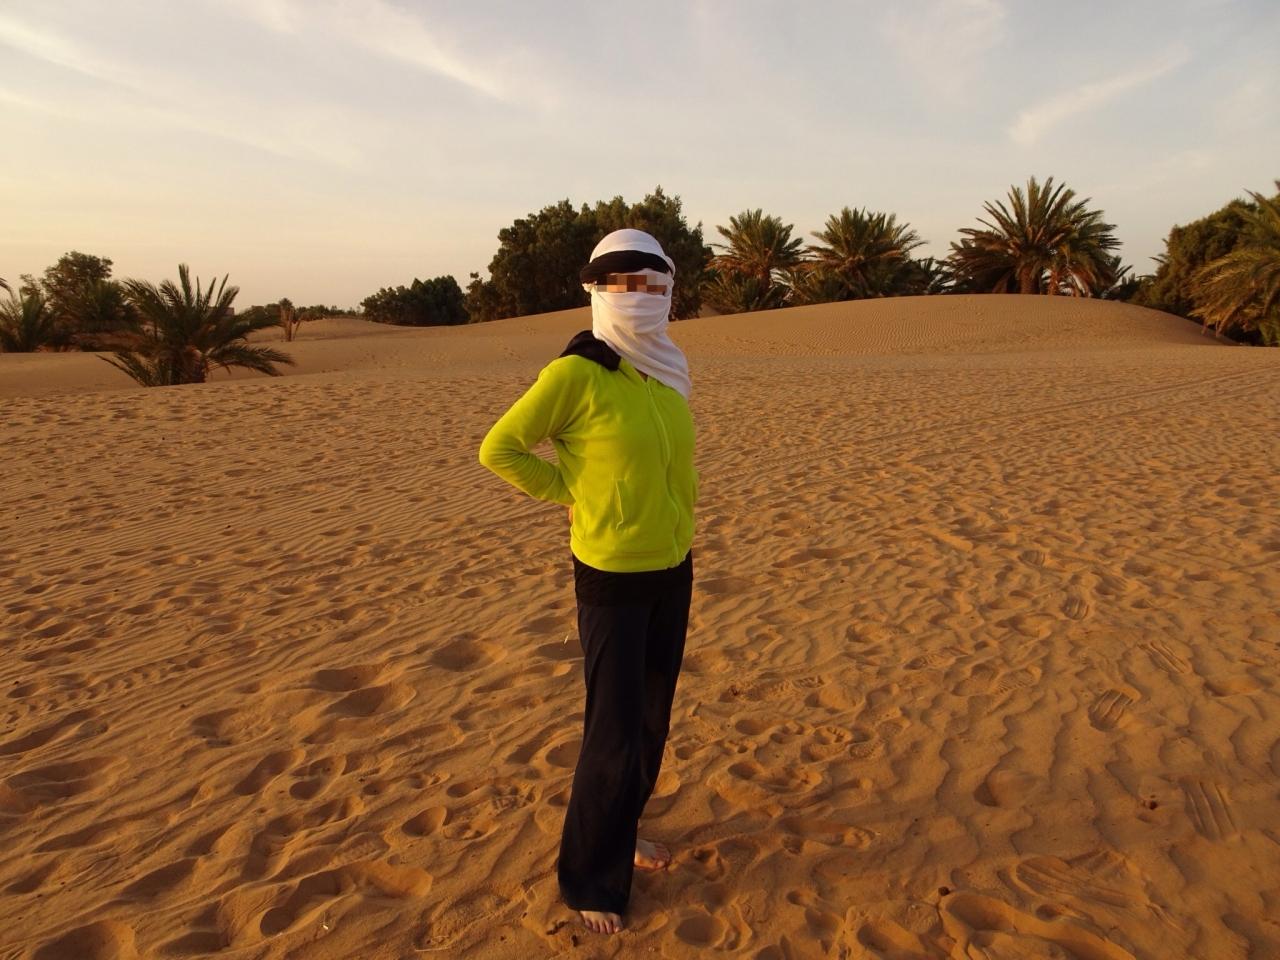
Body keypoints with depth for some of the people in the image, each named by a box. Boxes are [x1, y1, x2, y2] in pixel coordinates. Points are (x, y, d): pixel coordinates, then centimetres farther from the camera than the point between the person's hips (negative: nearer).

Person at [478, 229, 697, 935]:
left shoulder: (666, 372, 3)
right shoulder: (576, 372, -18)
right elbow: (498, 449, -13)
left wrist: (676, 526, 12)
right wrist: (570, 498, -10)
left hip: (672, 569, 7)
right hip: (611, 578, -7)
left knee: (651, 716, 17)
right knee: (614, 732, -1)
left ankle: (621, 831, 40)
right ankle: (589, 878, 21)